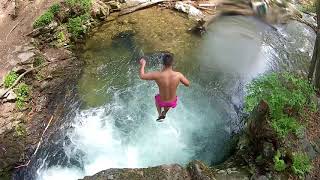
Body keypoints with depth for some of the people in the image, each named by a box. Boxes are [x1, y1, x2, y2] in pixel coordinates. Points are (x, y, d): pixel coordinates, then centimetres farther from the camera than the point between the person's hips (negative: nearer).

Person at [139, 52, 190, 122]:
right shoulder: (178, 75, -29)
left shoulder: (157, 75, -33)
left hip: (162, 102, -1)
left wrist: (142, 65, 1)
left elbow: (142, 76, -16)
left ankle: (160, 115, 30)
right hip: (173, 102, 1)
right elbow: (187, 84, -9)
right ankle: (164, 113, 59)